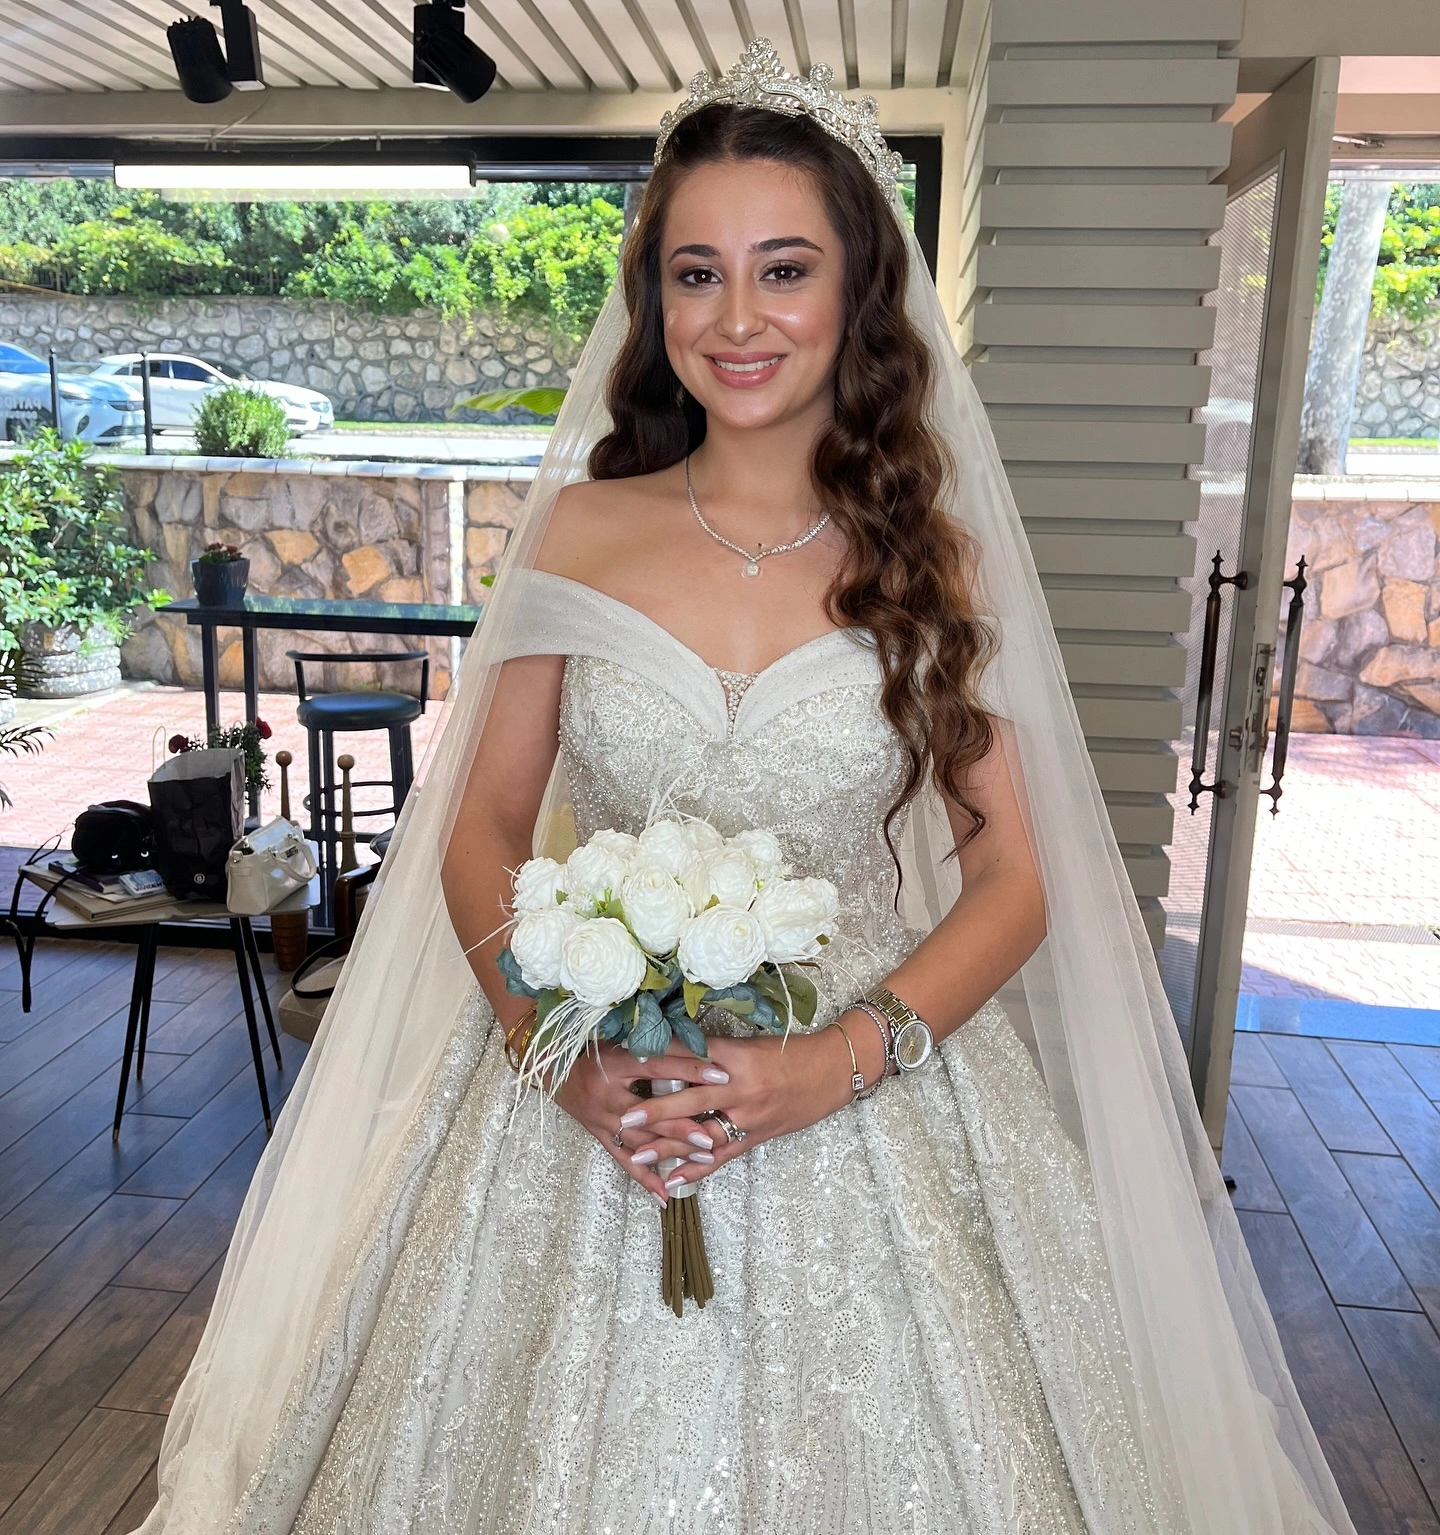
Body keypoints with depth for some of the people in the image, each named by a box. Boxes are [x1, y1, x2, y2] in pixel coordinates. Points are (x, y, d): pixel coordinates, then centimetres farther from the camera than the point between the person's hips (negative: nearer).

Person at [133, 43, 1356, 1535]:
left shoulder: (932, 556, -2)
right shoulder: (581, 529, -1)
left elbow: (1012, 880, -2)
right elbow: (481, 834, 2)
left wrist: (847, 1057, -16)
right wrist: (554, 1046, -13)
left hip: (870, 1105, 0)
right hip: (586, 1100, 1)